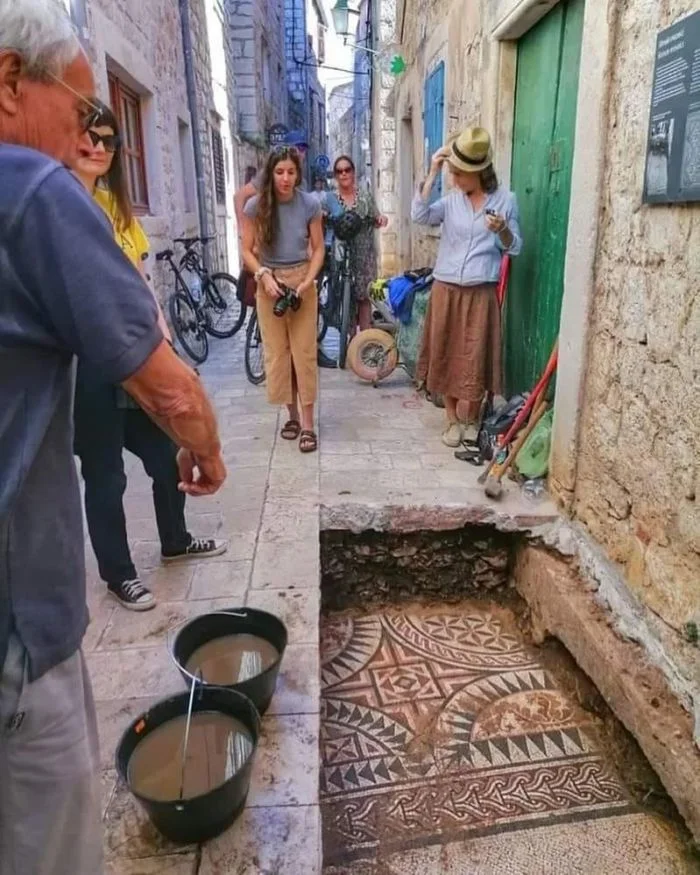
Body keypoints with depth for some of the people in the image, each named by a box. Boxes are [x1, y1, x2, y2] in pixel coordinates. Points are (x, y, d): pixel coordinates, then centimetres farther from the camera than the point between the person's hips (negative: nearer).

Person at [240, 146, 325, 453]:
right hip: (269, 282, 1)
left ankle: (308, 423, 2)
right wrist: (264, 276, -17)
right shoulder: (255, 206, -6)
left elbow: (318, 249, 0)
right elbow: (247, 251, -1)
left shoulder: (310, 204, -5)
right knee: (277, 352, 4)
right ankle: (292, 415, 19)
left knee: (304, 352, -3)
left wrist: (308, 281, -14)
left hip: (302, 281, -1)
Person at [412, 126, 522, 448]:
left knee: (475, 360, 2)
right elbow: (419, 215, -11)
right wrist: (432, 174, -10)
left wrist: (502, 230, -17)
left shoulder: (505, 200, 1)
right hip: (446, 290, 2)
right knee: (445, 356, 6)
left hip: (481, 292, -2)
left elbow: (514, 247, 4)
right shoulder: (450, 200, 5)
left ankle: (472, 420, 21)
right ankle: (453, 420, 21)